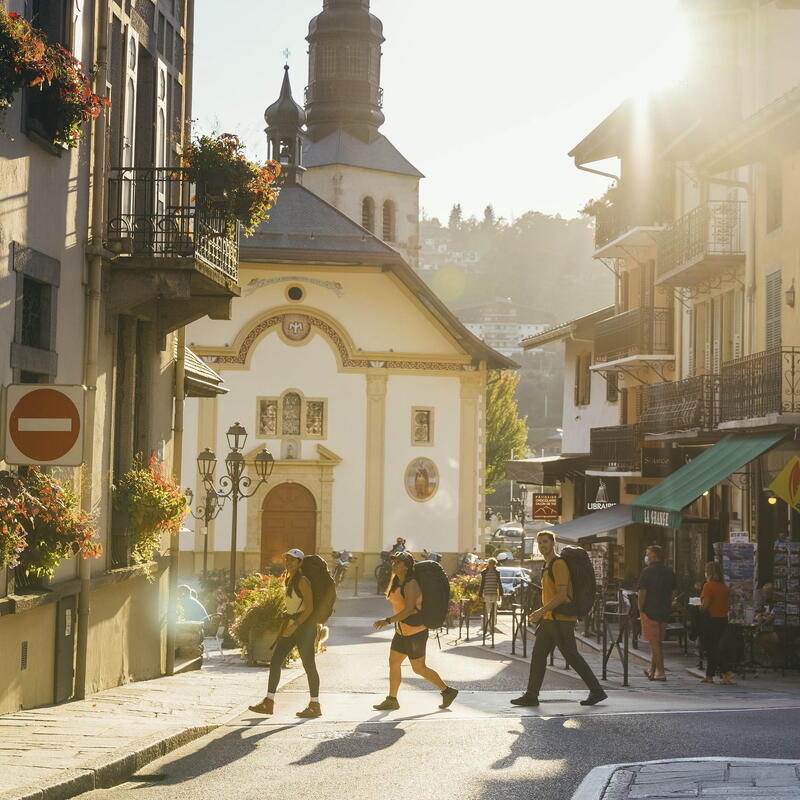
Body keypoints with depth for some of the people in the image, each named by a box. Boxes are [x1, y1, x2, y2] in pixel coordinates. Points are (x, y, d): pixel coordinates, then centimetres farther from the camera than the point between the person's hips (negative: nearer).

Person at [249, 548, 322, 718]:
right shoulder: (288, 580, 13)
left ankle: (315, 705, 4)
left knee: (308, 664, -4)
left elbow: (309, 607, -19)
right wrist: (285, 625, 14)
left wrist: (295, 625, -24)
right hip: (291, 623, 9)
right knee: (275, 661, 4)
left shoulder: (302, 581, -14)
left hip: (304, 625, -9)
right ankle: (268, 702, 7)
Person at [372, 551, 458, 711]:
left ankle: (447, 691, 13)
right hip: (402, 632, 9)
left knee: (419, 668, -1)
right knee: (393, 663, 7)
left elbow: (409, 609, -31)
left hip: (416, 632, -9)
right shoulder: (397, 583, 8)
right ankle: (391, 700, 14)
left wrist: (388, 621, -35)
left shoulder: (410, 585, -21)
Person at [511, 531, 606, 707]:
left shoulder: (558, 564, -14)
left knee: (572, 656, -4)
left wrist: (541, 611, -22)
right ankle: (531, 696, 7)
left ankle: (596, 691, 6)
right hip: (549, 619, 10)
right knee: (538, 655, 5)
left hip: (561, 620, -10)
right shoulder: (548, 565, 17)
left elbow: (562, 595, -21)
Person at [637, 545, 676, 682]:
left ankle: (660, 672, -3)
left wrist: (640, 609, -4)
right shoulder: (669, 572, 6)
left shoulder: (647, 572, -12)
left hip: (650, 610, -6)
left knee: (654, 642, -1)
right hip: (665, 611, 6)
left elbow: (642, 592, -14)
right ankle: (652, 670, 23)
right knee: (658, 641, 15)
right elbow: (672, 591, 12)